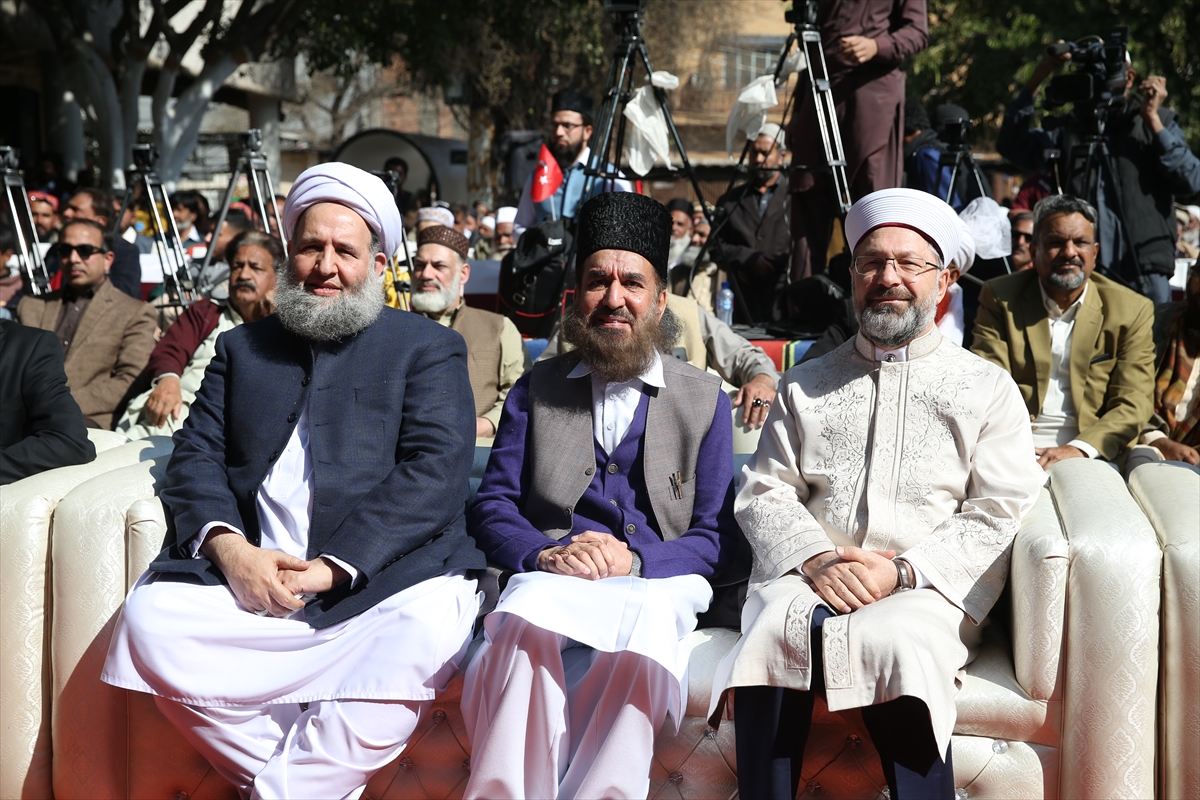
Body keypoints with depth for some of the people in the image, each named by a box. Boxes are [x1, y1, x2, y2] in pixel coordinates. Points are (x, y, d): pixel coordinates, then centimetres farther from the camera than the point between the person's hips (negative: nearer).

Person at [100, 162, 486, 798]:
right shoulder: (241, 348, 23)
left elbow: (435, 474, -3)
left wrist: (333, 567, -15)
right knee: (149, 616, -24)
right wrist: (229, 546, -10)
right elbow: (195, 458, 12)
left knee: (427, 628, -34)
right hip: (244, 571, 3)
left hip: (378, 573, -3)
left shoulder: (429, 349, 11)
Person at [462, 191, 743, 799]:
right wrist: (543, 555, -12)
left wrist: (635, 560, -13)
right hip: (548, 580, 1)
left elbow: (716, 537, 6)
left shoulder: (706, 400, 15)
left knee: (646, 624, -38)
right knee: (527, 617, -36)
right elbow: (492, 506, 10)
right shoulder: (536, 390, 19)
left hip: (657, 583, 0)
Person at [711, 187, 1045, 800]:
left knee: (892, 643, -35)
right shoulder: (806, 385, 22)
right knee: (774, 631, -32)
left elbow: (1000, 515, 3)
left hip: (928, 588, -1)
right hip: (808, 578, 2)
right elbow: (762, 493, 13)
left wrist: (902, 570, -11)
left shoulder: (988, 388, 14)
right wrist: (813, 556, -8)